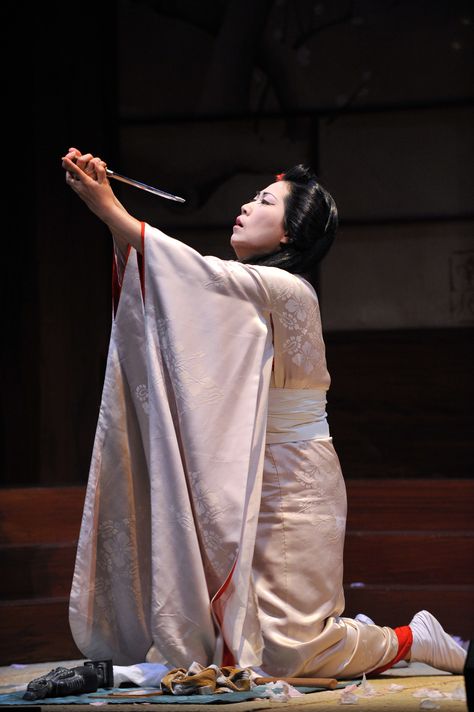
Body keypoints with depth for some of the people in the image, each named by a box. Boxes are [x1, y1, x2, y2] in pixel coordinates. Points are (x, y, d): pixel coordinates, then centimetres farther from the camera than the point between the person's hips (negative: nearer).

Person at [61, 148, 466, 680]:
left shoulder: (287, 291, -15)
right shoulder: (246, 289, 12)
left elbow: (194, 271, -21)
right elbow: (174, 280, 5)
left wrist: (109, 209, -22)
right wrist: (106, 203, -8)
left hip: (291, 490, -9)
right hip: (249, 486, 9)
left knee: (283, 653, -9)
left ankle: (413, 640, 10)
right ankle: (354, 636, 26)